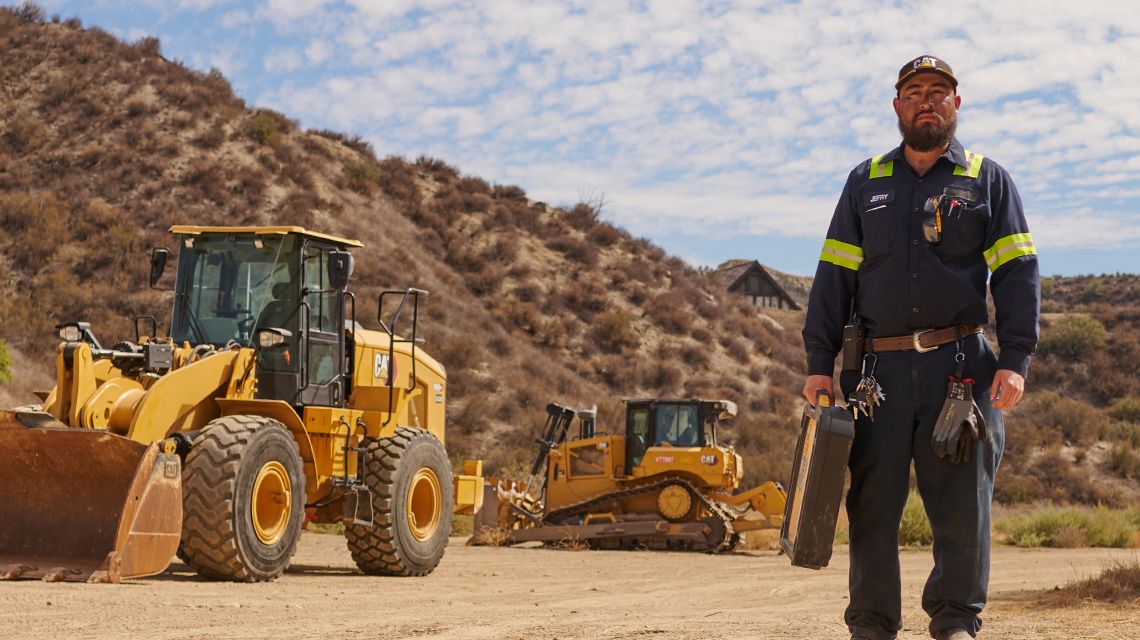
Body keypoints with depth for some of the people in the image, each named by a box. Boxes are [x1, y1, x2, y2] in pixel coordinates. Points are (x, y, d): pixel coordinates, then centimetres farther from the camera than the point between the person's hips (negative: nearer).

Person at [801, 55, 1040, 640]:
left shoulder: (987, 180, 10)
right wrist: (819, 363, 3)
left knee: (963, 498, -2)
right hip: (879, 367, 1)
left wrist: (1015, 359, -8)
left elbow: (1017, 272, 3)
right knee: (873, 500, 1)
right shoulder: (866, 182, 15)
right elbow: (835, 275, 11)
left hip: (962, 366, -1)